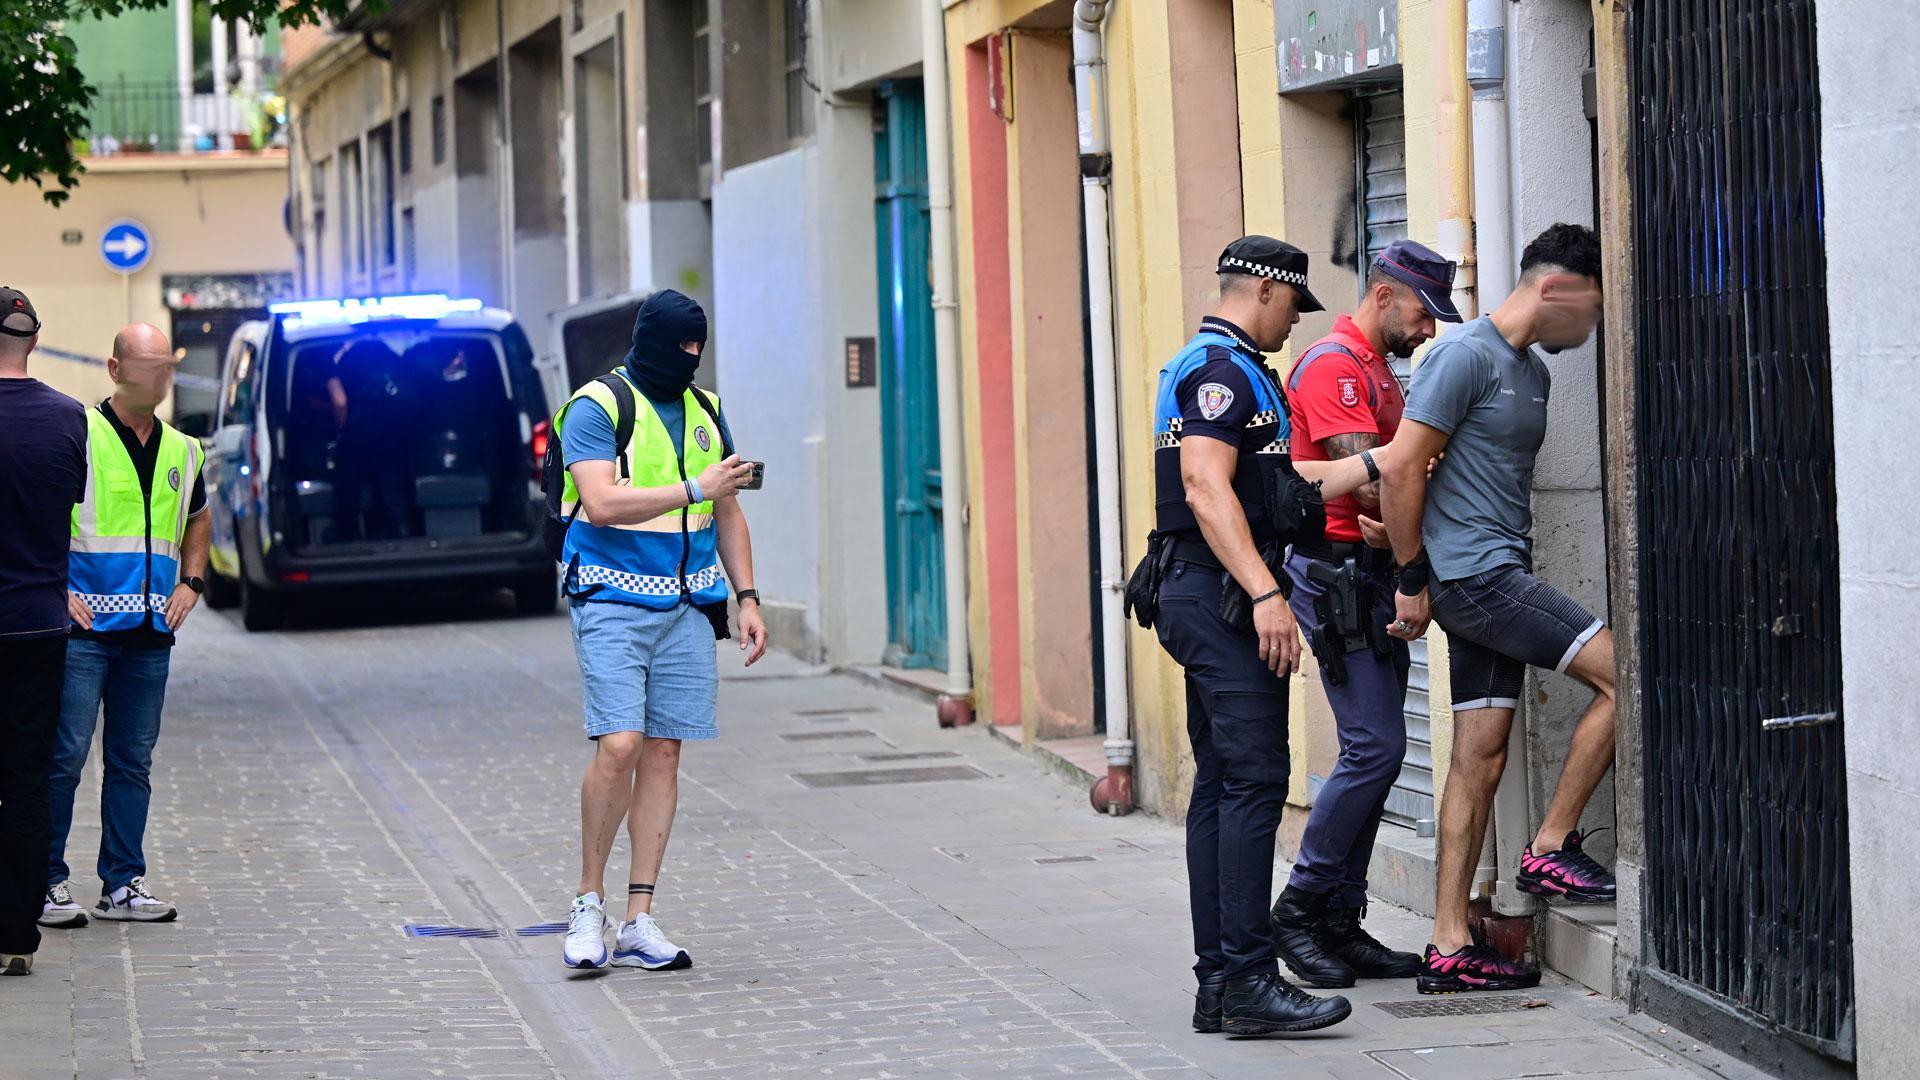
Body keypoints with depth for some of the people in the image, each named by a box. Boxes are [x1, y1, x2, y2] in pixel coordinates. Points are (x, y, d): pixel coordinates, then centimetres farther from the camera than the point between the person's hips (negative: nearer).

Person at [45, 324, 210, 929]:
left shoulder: (182, 452, 13)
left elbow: (198, 520, 29)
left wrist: (191, 583, 14)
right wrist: (56, 588, -12)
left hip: (151, 631, 6)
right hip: (83, 628, -5)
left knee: (132, 762, 9)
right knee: (64, 758, -5)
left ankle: (124, 885, 14)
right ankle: (47, 882, 2)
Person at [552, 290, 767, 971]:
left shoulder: (705, 411, 15)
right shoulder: (598, 408, -6)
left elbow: (727, 514, 21)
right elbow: (601, 503, -19)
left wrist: (746, 597, 13)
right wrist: (695, 488, -20)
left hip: (686, 606, 6)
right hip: (612, 601, -6)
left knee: (663, 755, 3)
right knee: (618, 747, -16)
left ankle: (639, 923, 6)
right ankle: (589, 901, 0)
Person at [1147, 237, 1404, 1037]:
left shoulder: (1210, 368, 23)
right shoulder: (1222, 371, -11)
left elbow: (1280, 481, 24)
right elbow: (1207, 488, -22)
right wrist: (1263, 591, -27)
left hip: (1200, 600, 11)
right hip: (1220, 591, -11)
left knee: (1221, 783, 9)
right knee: (1253, 777, -14)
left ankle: (1218, 984, 9)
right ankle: (1248, 978, -18)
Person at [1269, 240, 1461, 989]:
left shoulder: (1378, 372, 21)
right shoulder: (1333, 365, -11)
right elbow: (1369, 481, -20)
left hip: (1373, 575, 10)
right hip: (1338, 571, -10)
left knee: (1375, 752, 8)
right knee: (1374, 749, -12)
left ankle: (1341, 923, 12)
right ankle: (1300, 907, -2)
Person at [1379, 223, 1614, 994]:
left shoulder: (1532, 372, 19)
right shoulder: (1466, 355, -10)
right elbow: (1401, 471, -14)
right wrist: (1413, 580, -10)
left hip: (1498, 579, 9)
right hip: (1472, 574, -9)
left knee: (1480, 756, 6)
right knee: (1623, 672, -13)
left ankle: (1451, 946, 6)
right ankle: (1551, 849, -5)